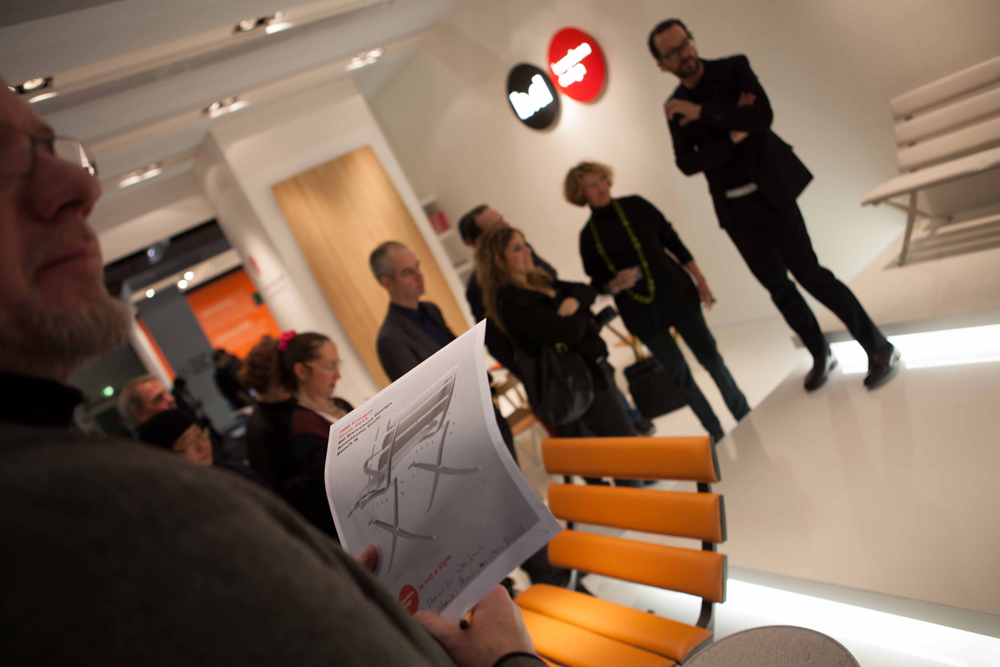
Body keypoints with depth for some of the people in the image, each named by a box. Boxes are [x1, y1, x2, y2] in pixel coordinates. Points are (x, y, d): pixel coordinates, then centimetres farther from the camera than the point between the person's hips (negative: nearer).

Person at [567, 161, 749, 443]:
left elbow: (672, 240, 3)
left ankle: (745, 417, 26)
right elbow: (598, 283, 1)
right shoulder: (588, 235, -4)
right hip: (641, 313, -1)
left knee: (710, 357, 4)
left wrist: (700, 279, -1)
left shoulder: (635, 205, -1)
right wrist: (616, 284, -22)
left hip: (676, 293, 1)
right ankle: (716, 433, 26)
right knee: (679, 374, 9)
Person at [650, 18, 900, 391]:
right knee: (777, 286, 7)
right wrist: (731, 140, -15)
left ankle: (879, 349, 6)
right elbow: (687, 164, -3)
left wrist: (703, 112, -23)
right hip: (734, 208, 4)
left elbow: (763, 115, -20)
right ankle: (821, 356, 26)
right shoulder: (675, 108, 6)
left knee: (807, 272, -9)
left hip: (771, 191, -3)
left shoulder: (733, 69, -4)